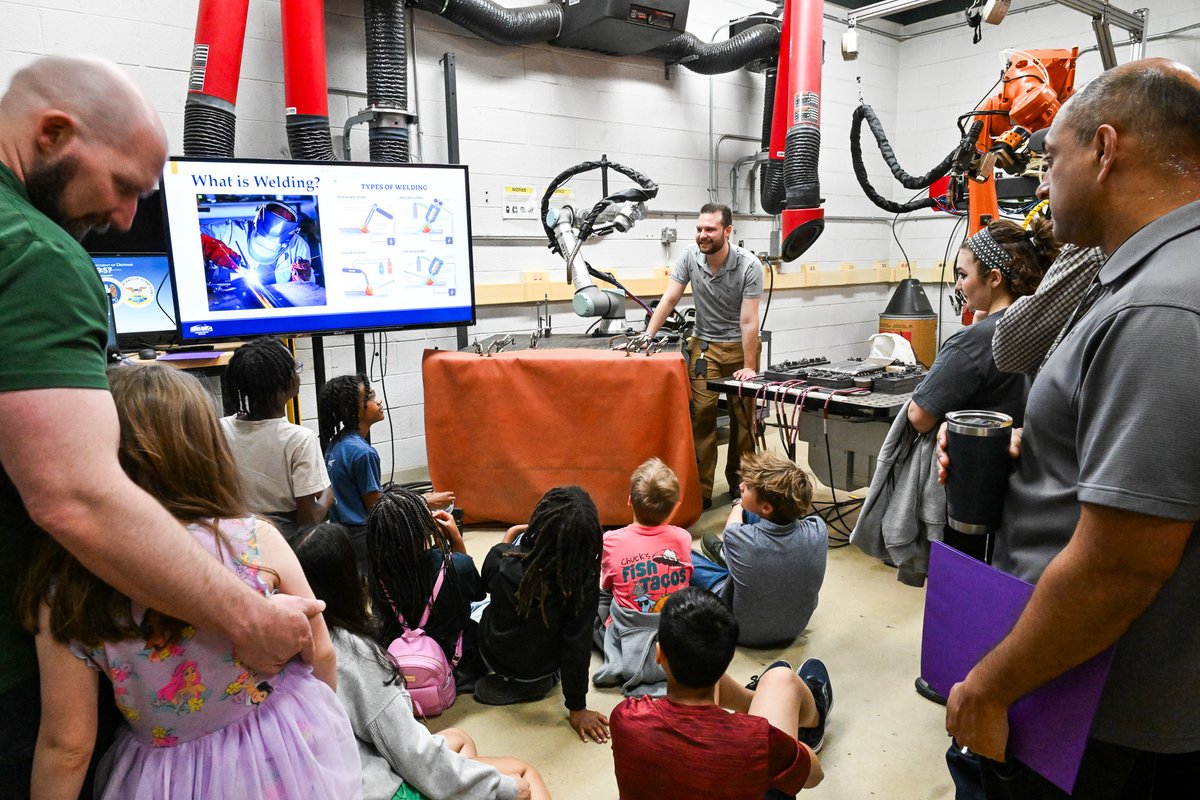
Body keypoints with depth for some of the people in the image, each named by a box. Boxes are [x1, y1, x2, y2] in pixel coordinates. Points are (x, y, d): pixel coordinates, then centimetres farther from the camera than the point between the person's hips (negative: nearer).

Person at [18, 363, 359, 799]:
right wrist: (323, 720, 12)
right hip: (288, 752, 0)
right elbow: (320, 654, -8)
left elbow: (66, 746, -10)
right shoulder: (259, 541, -20)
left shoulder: (66, 594, -18)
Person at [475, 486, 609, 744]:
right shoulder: (584, 580, -33)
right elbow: (578, 647, -25)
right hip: (541, 670, -1)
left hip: (493, 655, 2)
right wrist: (577, 708, -12)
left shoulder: (501, 557, -30)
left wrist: (508, 542, 12)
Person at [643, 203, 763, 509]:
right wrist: (646, 337, -15)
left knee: (743, 417, 4)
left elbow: (748, 321, -18)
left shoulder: (748, 265, -17)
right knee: (702, 415, -6)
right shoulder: (690, 257, -9)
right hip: (704, 345, 2)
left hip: (741, 345, -1)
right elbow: (669, 300, -7)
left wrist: (749, 367, -19)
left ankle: (739, 483, 21)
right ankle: (702, 491, 0)